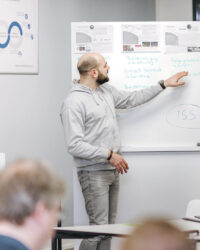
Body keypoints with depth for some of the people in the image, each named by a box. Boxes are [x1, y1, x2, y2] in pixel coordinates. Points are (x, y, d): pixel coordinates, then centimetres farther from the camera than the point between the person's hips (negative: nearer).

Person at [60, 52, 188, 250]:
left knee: (109, 226, 10)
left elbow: (132, 99, 26)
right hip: (93, 173, -8)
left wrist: (164, 84, 27)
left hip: (112, 171, 9)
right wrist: (109, 155, -19)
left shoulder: (106, 91, 11)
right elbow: (75, 146, -21)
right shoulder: (73, 102, -16)